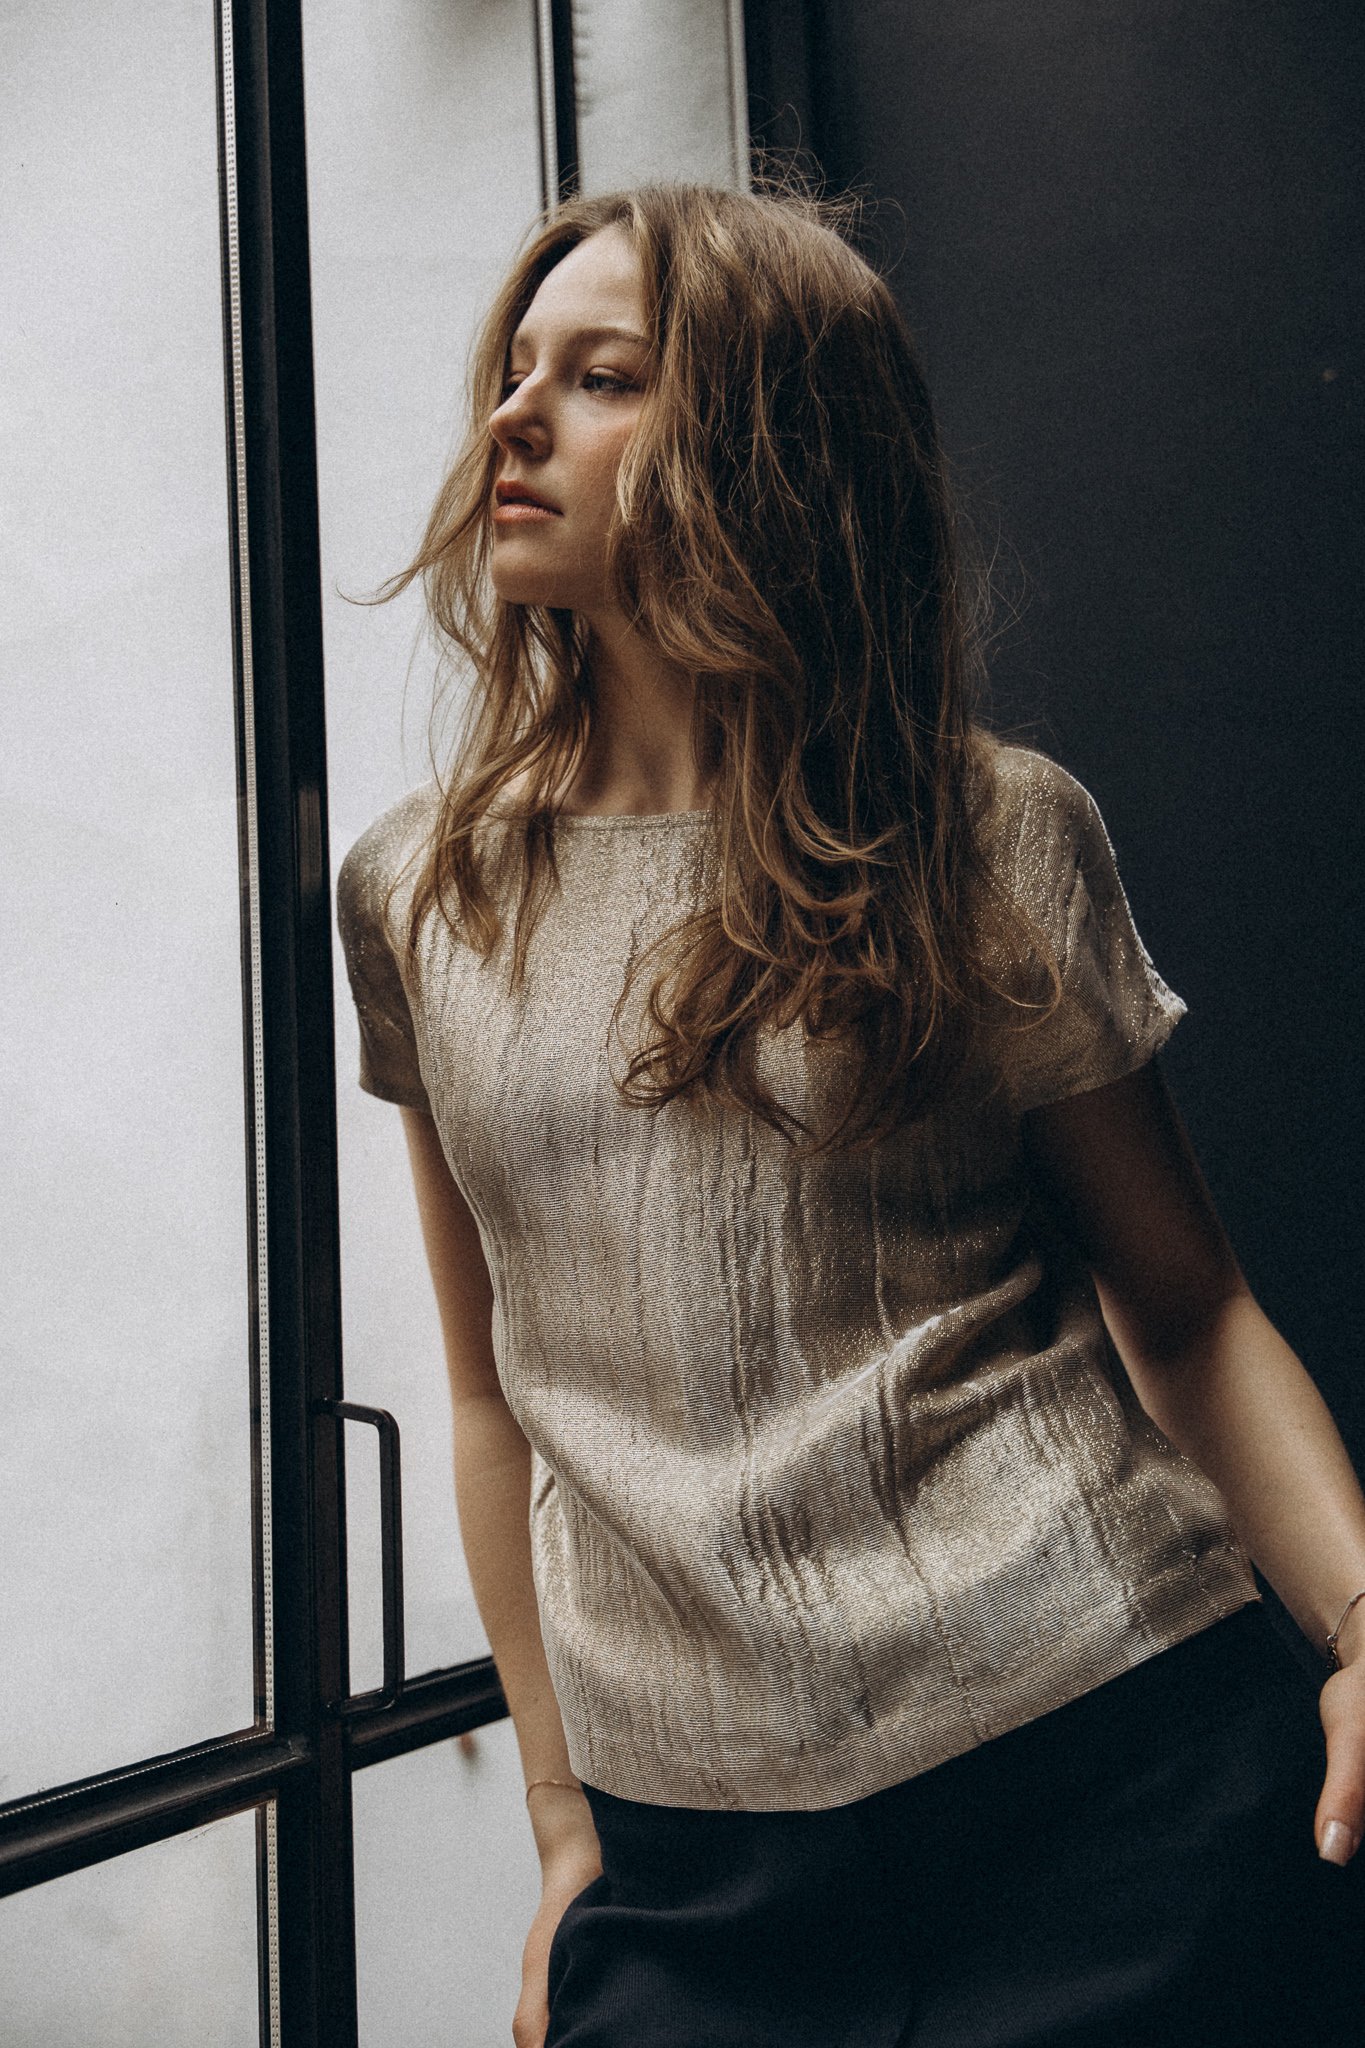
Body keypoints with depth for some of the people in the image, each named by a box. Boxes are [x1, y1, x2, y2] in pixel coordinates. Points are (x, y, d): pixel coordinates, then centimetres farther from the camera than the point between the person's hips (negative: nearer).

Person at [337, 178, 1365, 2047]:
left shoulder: (992, 838, -3)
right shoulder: (416, 895, 5)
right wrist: (565, 1823, 10)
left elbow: (1186, 1312, 0)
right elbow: (500, 1386, 9)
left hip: (1116, 1770, -2)